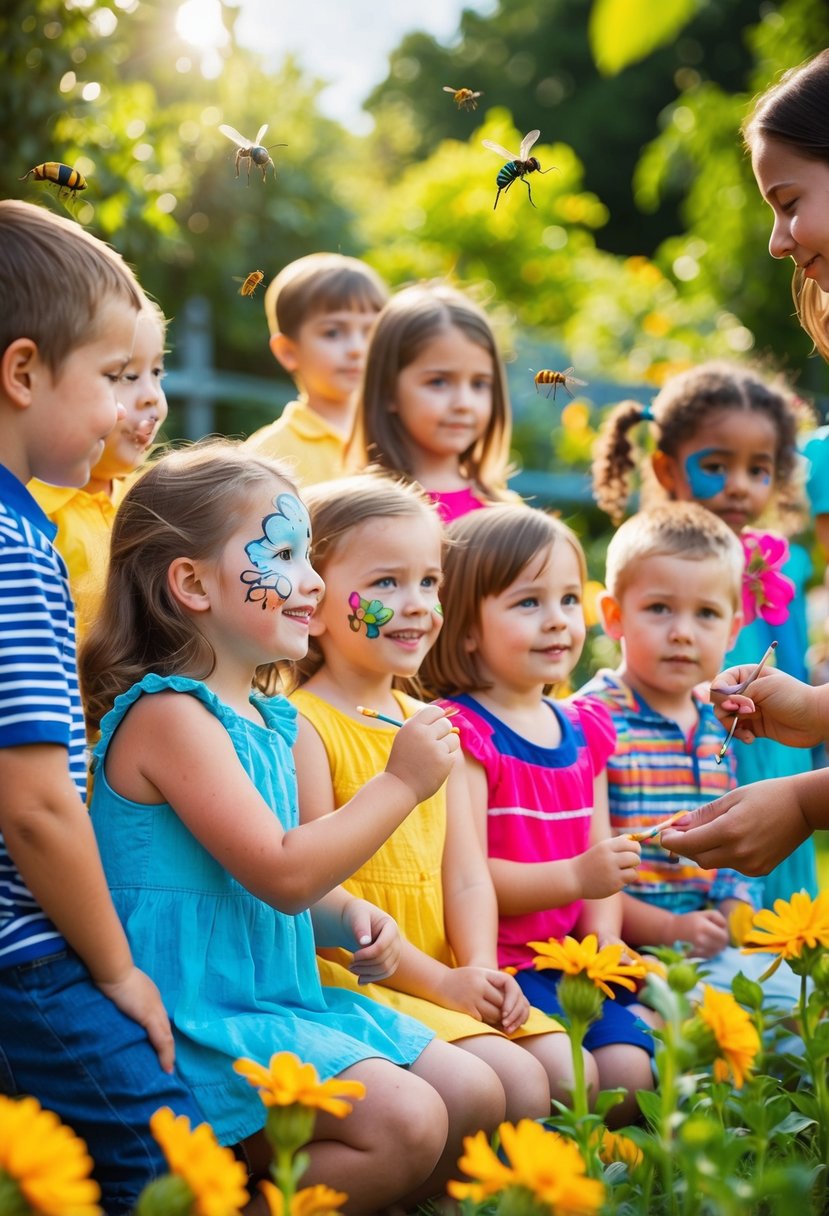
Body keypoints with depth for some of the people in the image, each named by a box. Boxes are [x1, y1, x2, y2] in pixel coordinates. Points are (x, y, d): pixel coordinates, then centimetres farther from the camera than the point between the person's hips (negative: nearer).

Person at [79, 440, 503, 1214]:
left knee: (476, 1102, 7)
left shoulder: (265, 717, 13)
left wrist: (347, 918, 3)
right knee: (406, 1123, -22)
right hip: (201, 1016, -10)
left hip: (285, 995, 10)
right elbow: (280, 874, -22)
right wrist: (400, 784, -15)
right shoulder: (169, 714, -17)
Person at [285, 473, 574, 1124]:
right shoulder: (304, 727, -11)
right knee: (516, 1084, -21)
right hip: (356, 981, -8)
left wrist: (483, 972, -9)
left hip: (457, 984, 8)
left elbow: (466, 875, 10)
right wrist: (441, 982, -14)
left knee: (574, 1074, -4)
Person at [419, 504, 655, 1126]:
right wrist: (574, 876, -24)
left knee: (631, 1071, -14)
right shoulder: (460, 733, -10)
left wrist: (604, 937, -1)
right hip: (496, 963, -7)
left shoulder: (584, 729, 15)